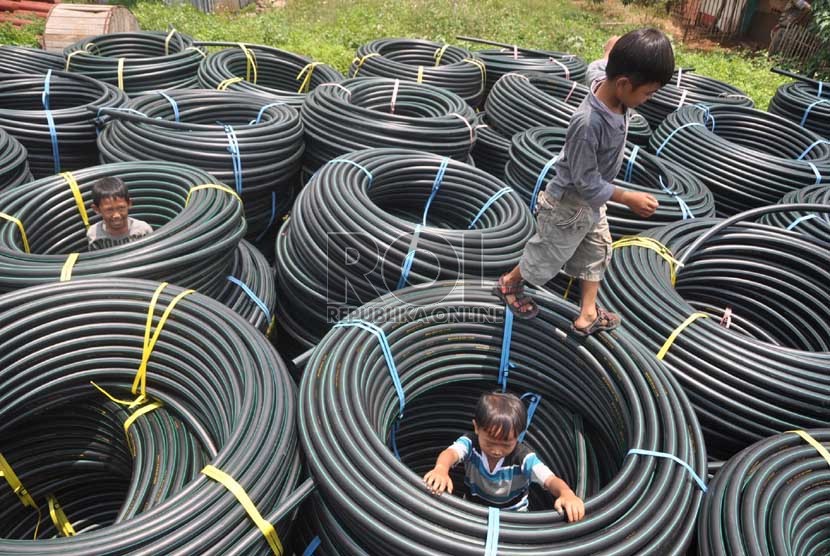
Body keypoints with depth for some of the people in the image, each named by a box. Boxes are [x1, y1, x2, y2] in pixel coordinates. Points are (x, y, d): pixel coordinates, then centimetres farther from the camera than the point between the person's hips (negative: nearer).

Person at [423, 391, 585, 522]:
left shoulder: (523, 457, -20)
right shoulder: (471, 443, -19)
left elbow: (550, 480, -31)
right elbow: (450, 453, -38)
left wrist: (567, 494, -54)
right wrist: (441, 469, -62)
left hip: (513, 516, 0)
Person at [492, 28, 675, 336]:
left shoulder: (616, 100, -14)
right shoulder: (588, 123, -37)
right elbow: (587, 182, -29)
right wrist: (628, 198, -23)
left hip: (591, 201, 8)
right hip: (569, 205, -8)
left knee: (597, 251, 19)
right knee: (549, 255, 13)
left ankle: (588, 315, 34)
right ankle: (509, 283, 40)